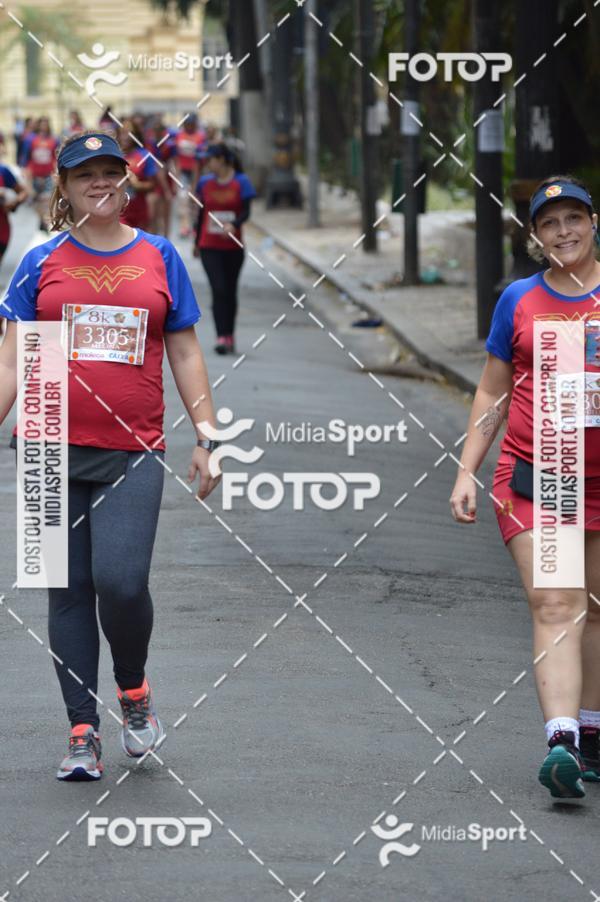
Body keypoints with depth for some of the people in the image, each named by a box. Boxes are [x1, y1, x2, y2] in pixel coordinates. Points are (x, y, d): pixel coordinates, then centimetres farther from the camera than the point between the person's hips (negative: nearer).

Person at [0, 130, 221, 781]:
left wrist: (207, 439, 7)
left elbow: (185, 355, 12)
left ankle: (133, 689, 13)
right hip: (52, 449, 1)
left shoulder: (158, 257, 8)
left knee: (121, 581, -15)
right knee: (68, 592, 4)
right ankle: (83, 732, 11)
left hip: (132, 453, -1)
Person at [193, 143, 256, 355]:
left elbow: (246, 212, -9)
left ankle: (230, 336, 23)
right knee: (219, 290, -11)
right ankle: (222, 337, -16)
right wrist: (196, 242, 19)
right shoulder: (205, 182, 5)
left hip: (233, 247, 0)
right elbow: (201, 213, 13)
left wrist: (233, 224, -29)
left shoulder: (240, 182, -3)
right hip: (210, 248, 0)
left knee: (230, 292, 10)